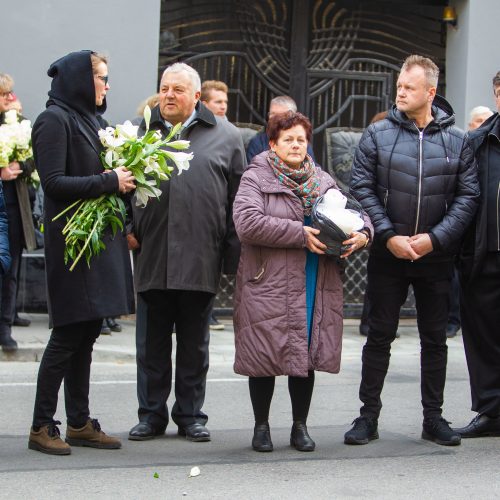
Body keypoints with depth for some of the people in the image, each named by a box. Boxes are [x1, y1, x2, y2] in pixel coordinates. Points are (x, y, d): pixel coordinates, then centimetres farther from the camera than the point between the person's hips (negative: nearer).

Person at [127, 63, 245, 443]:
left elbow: (238, 198, 4)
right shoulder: (141, 131, 10)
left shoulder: (226, 136, 6)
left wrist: (234, 253, -1)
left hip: (200, 257, -1)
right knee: (152, 341, 7)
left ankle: (191, 414, 20)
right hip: (151, 256, 1)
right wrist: (128, 228, 2)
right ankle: (152, 414, 18)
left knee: (194, 342, 9)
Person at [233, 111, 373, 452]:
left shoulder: (323, 181, 15)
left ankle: (300, 426, 22)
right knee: (264, 358, 1)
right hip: (269, 284, -4)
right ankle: (262, 426, 18)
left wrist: (363, 233, -9)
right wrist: (300, 234, -18)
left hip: (316, 288, 4)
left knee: (306, 356, 8)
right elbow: (248, 223, -17)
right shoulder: (256, 178, -2)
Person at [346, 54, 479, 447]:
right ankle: (369, 416, 14)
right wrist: (388, 236, -12)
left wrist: (434, 238, -11)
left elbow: (467, 196, 0)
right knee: (379, 336, 5)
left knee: (435, 338, 9)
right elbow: (362, 188, -3)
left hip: (436, 257, 1)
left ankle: (433, 417, 20)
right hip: (387, 254, -1)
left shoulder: (457, 141, 1)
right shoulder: (378, 134, -1)